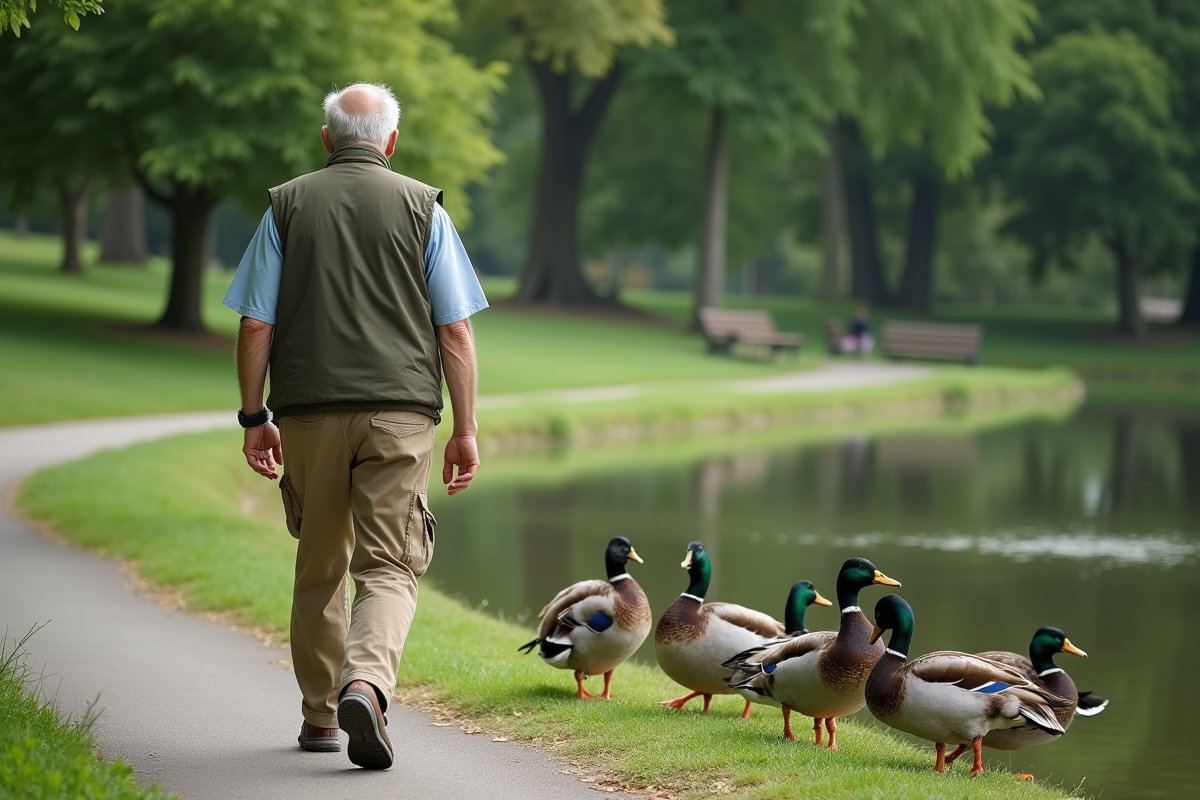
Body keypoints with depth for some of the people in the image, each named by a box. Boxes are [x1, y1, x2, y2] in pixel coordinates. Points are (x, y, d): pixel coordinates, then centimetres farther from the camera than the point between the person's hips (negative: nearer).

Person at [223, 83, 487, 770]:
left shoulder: (288, 206, 7)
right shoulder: (423, 208, 5)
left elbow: (256, 326, 4)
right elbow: (455, 332, 1)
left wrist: (254, 417, 10)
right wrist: (466, 429, 5)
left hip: (309, 410, 2)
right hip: (399, 410, -2)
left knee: (320, 569, 15)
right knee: (390, 566, -2)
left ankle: (321, 715, 21)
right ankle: (366, 684, -27)